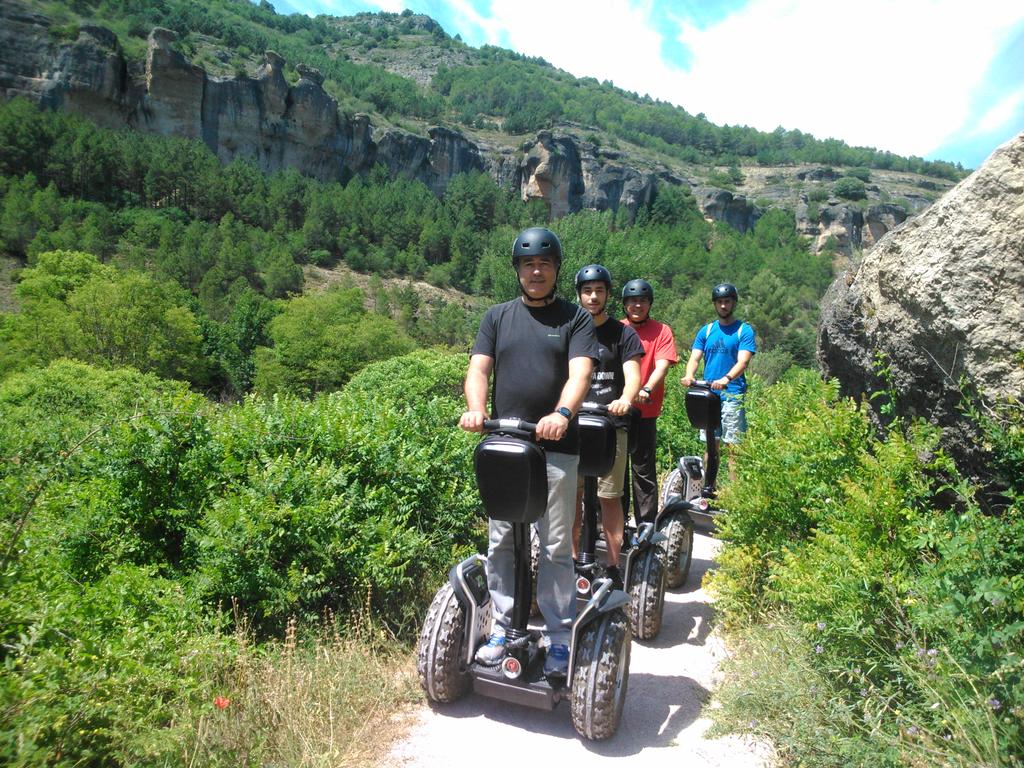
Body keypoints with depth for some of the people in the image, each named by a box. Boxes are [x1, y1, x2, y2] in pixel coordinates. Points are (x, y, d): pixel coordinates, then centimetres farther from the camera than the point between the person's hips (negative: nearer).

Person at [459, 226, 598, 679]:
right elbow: (479, 368, 3)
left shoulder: (574, 319, 5)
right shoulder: (498, 317, 13)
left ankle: (559, 637, 17)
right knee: (501, 542, 9)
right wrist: (476, 408, -18)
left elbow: (580, 372, -10)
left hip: (555, 448, -2)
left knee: (555, 547, 4)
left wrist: (562, 413, -30)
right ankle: (503, 628, 24)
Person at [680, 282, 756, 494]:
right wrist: (689, 375, -19)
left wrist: (726, 378, -31)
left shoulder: (744, 330, 1)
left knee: (733, 445, -5)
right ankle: (708, 486, 15)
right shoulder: (706, 331, 13)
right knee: (711, 443, 8)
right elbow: (695, 358, 3)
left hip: (732, 395, -4)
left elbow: (743, 361, -12)